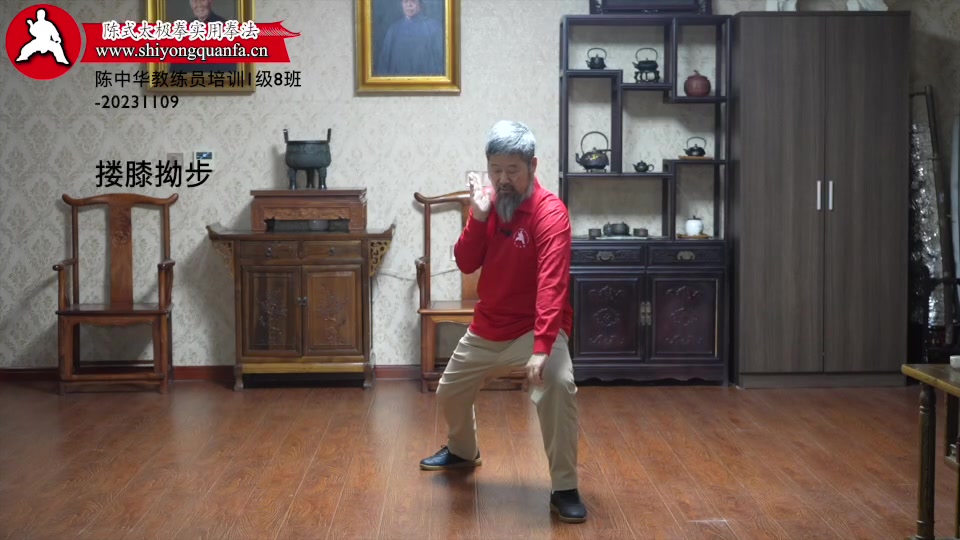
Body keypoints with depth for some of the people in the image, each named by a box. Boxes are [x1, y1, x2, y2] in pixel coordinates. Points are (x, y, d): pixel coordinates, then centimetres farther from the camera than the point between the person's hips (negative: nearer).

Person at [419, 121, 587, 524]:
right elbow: (466, 265, -5)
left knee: (558, 388, -33)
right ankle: (463, 450, 53)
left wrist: (542, 348, -42)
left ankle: (564, 490, -19)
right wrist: (477, 219, -21)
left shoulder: (550, 212, -22)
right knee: (449, 392, 22)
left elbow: (552, 283, -32)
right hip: (486, 329, 7)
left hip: (534, 328, -7)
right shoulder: (489, 204, -1)